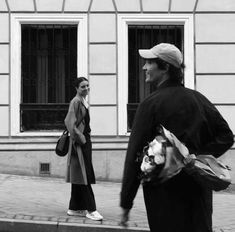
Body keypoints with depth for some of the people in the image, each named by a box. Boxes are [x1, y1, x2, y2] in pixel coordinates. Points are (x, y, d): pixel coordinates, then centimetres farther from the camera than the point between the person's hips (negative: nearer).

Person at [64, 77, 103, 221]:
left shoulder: (84, 102, 15)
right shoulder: (76, 102, -12)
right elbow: (69, 122, -19)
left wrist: (87, 138, 16)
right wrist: (79, 138, -17)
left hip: (85, 140, 9)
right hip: (79, 141, -9)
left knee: (78, 176, 11)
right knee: (84, 175, -7)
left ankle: (75, 208, 17)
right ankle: (90, 209, -5)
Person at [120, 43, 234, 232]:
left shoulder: (151, 104, -10)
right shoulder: (198, 99, 6)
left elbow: (135, 154, -10)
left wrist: (126, 203, -7)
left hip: (164, 193, -4)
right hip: (199, 191, 4)